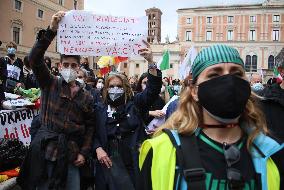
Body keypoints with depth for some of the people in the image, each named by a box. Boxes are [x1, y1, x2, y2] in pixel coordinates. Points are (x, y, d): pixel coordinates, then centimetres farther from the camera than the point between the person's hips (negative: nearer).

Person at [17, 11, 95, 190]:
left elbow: (90, 126, 11)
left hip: (71, 155, 2)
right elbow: (34, 59, -11)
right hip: (45, 150, -2)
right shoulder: (50, 84, 5)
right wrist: (51, 30, -20)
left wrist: (84, 153, 1)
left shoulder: (86, 97, 10)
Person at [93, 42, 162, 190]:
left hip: (133, 161, -1)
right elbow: (94, 133, 9)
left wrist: (150, 62, -20)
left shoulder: (134, 103, 3)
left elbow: (153, 89, -9)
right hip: (109, 160, 1)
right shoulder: (100, 109, 9)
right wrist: (98, 149, -10)